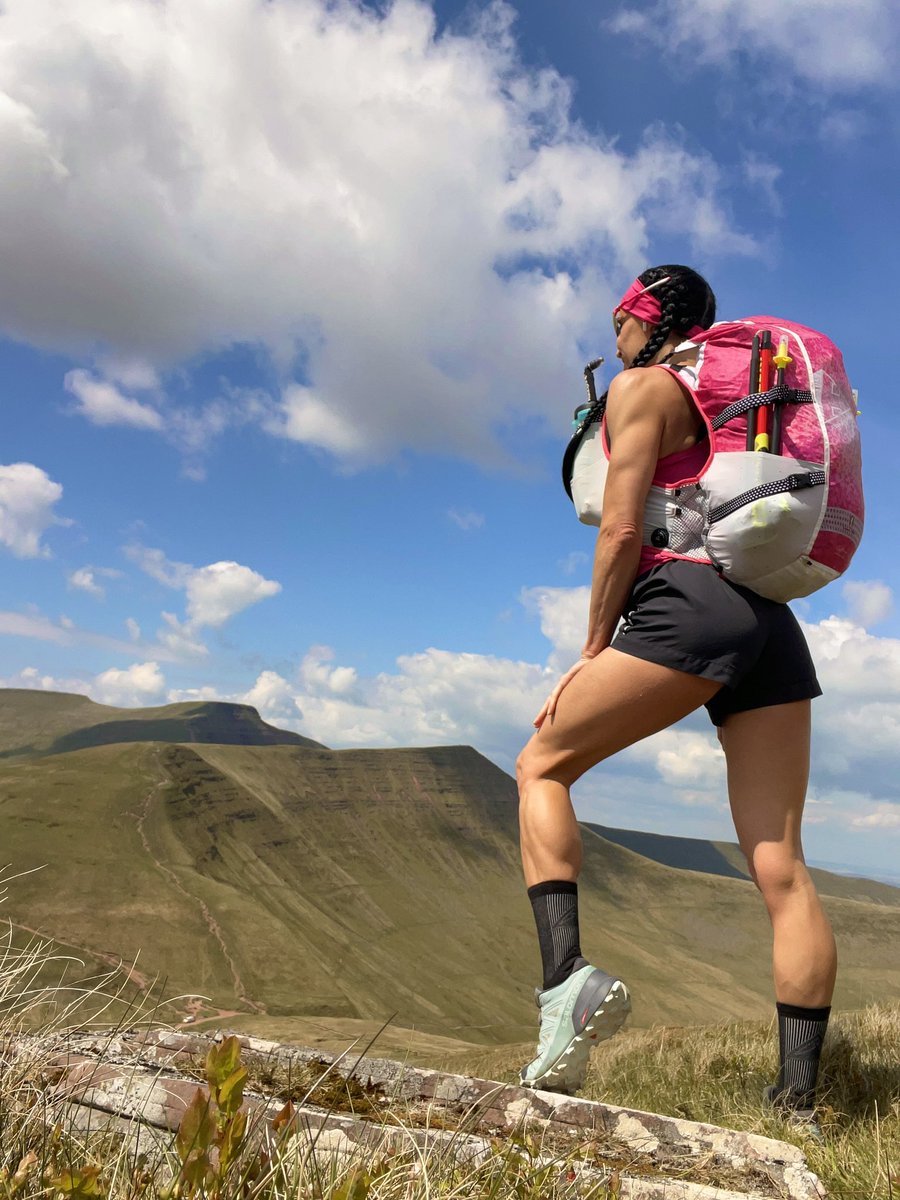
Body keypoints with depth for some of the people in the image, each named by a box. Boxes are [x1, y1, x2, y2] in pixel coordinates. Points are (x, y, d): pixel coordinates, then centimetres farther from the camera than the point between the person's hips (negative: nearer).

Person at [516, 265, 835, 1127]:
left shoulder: (641, 386, 7)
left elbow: (622, 530, -5)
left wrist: (593, 649, 1)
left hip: (691, 604, -7)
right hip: (773, 623, 8)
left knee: (542, 765, 4)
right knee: (780, 867, 1)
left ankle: (566, 976, -13)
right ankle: (799, 1101, 1)